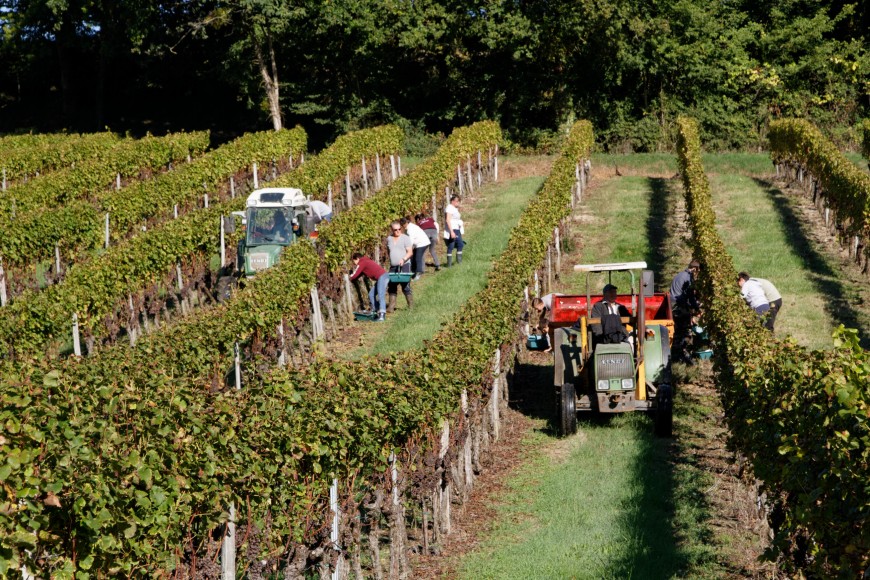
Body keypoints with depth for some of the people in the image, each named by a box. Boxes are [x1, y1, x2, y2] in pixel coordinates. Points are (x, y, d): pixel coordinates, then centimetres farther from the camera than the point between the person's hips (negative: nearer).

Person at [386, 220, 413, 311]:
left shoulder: (405, 238, -1)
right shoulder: (389, 239, 13)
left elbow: (410, 252, -6)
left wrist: (403, 259, -22)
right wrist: (391, 260, 14)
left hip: (404, 265, -5)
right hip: (393, 266, 5)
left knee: (405, 286, -8)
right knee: (392, 287, 1)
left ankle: (411, 306, 1)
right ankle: (391, 307, 4)